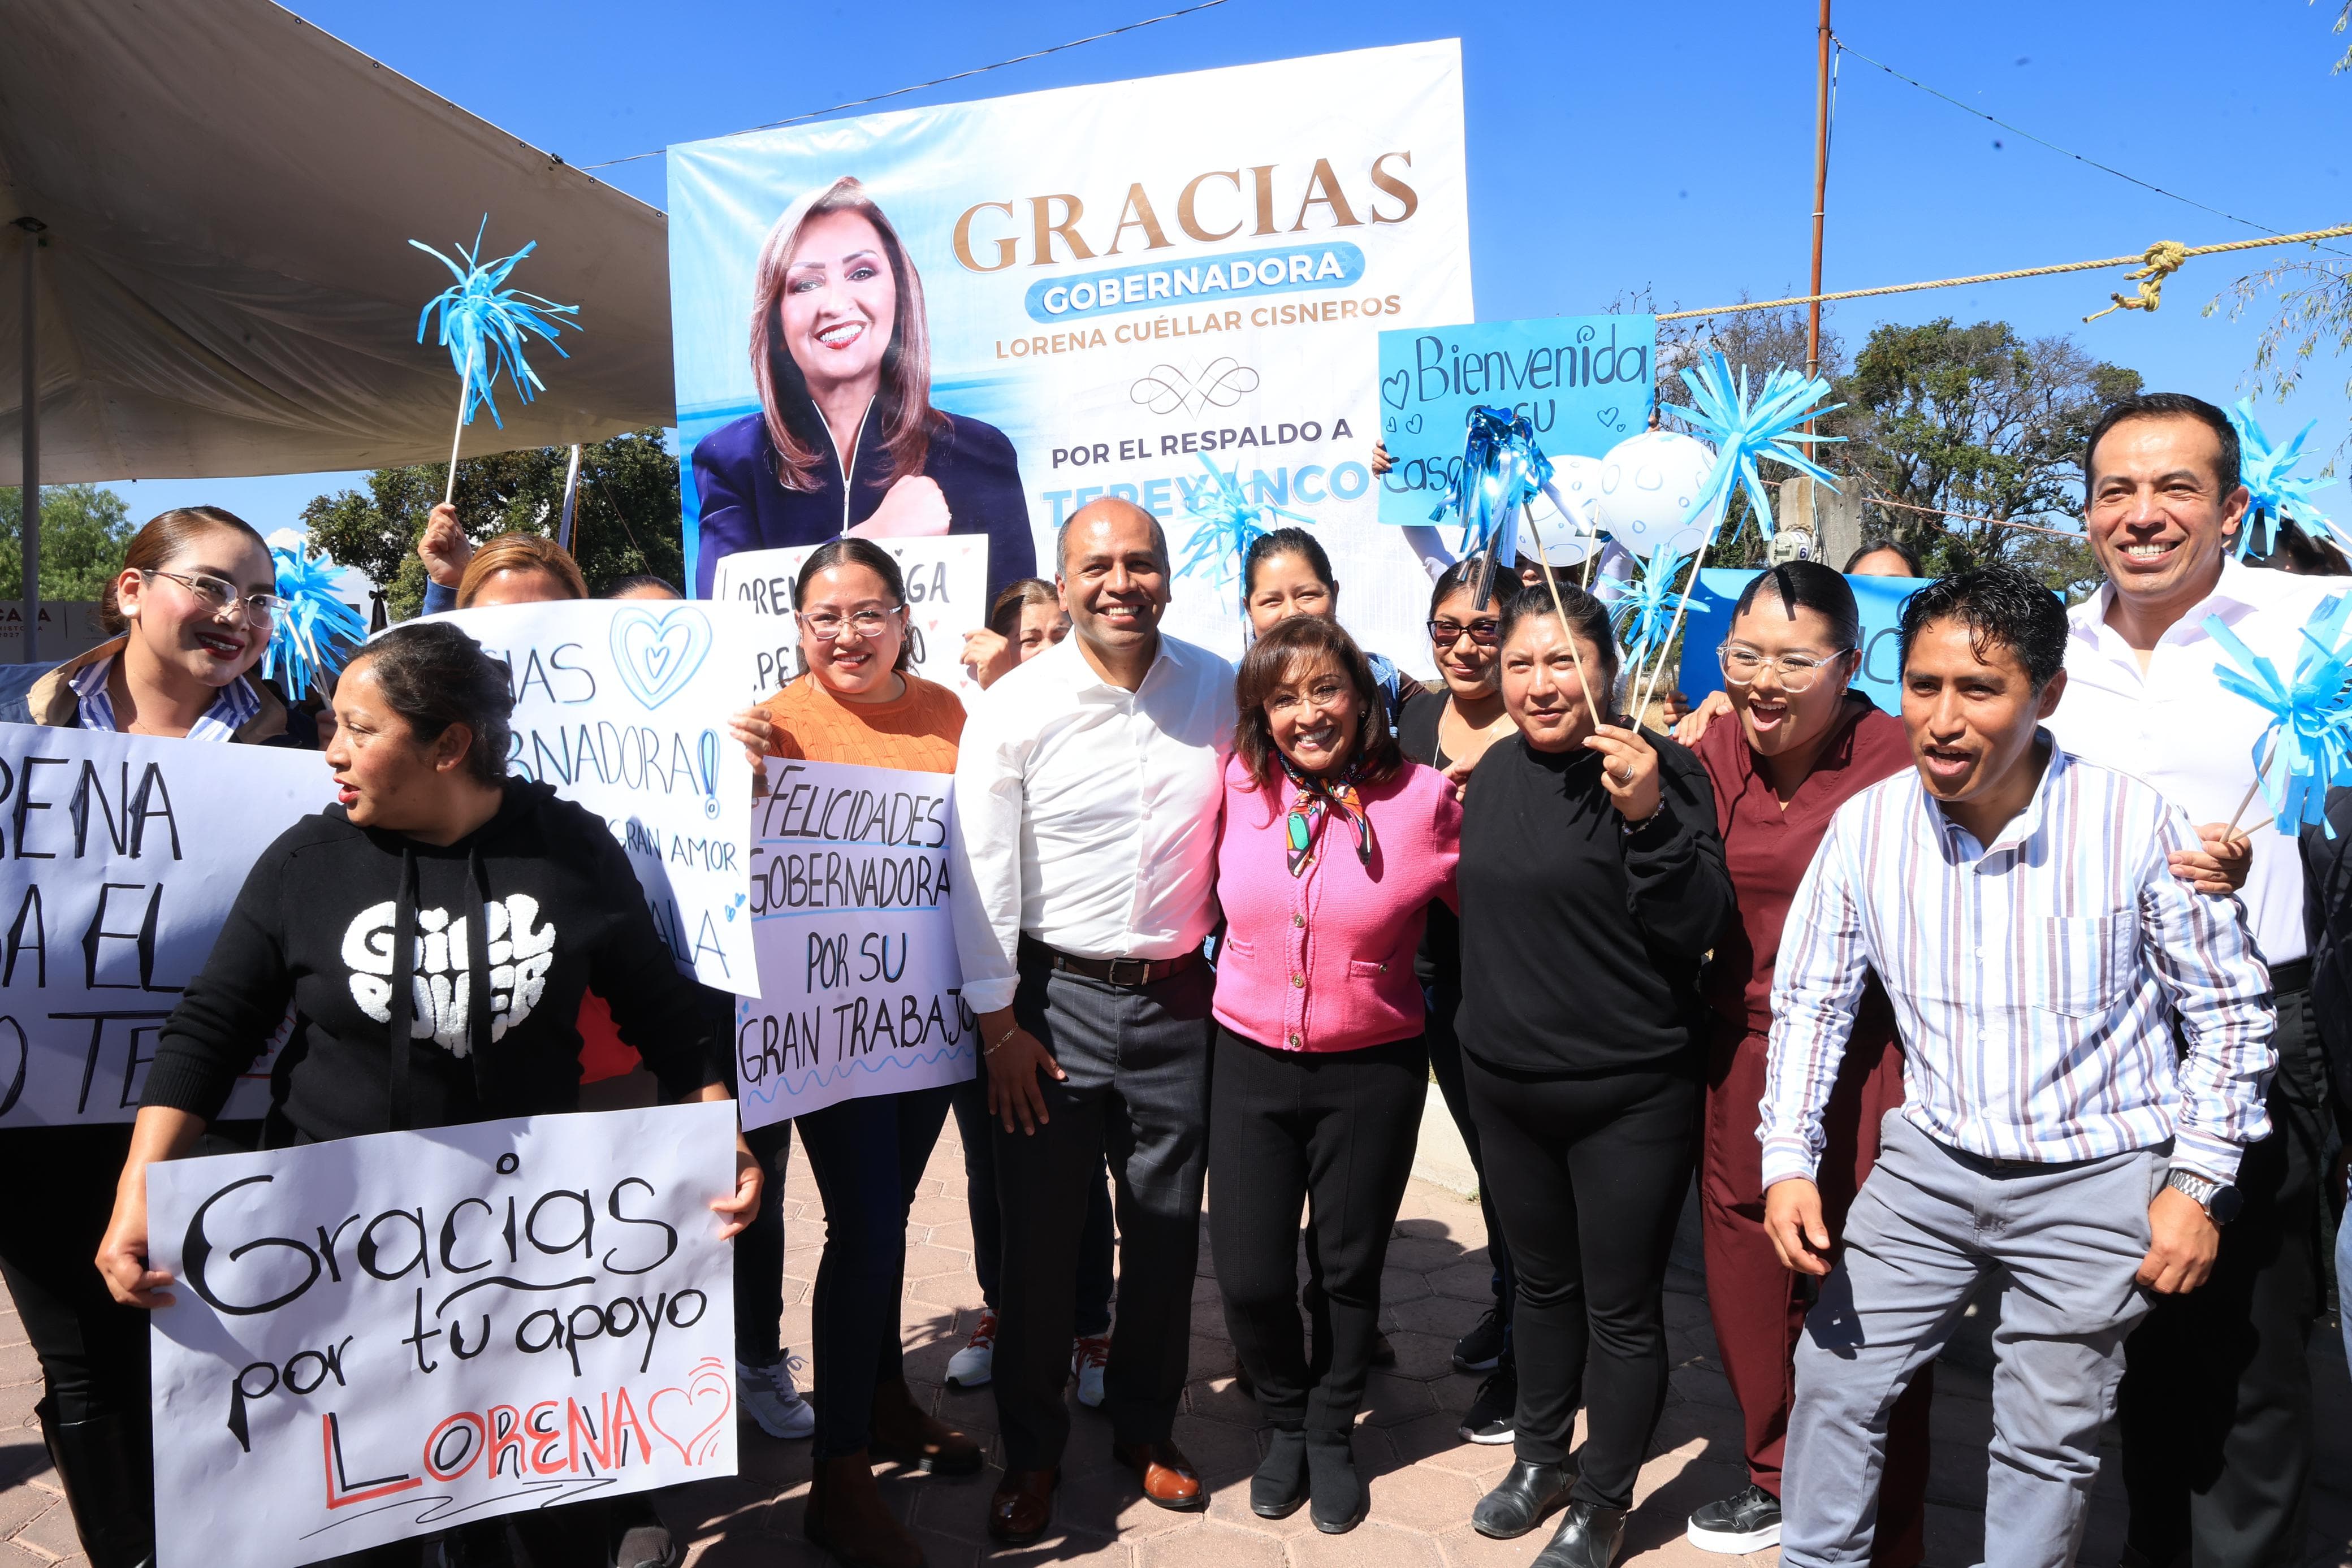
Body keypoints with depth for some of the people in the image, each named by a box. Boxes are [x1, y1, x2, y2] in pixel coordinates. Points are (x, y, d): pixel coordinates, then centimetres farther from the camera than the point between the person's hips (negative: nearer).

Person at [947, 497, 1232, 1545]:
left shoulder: (1220, 692, -2)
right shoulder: (1014, 709, -9)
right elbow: (981, 874, -7)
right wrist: (998, 1024, -7)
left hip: (1176, 999, 2)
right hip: (1053, 998, -2)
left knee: (1166, 1232, 13)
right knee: (1039, 1237, 8)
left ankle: (1145, 1432, 35)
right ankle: (1030, 1452, 29)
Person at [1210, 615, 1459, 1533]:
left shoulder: (1424, 799, -12)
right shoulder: (1237, 790, -6)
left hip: (1372, 1070, -1)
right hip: (1250, 1061, 2)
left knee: (1349, 1269, 15)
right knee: (1249, 1276, 4)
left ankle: (1331, 1433, 41)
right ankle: (1284, 1420, 35)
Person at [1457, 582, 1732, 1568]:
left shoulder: (1655, 771, -14)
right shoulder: (1499, 769, 5)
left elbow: (1697, 926, -21)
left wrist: (1647, 816, -32)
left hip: (1629, 1097, -6)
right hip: (1504, 1081, 6)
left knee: (1621, 1306, 9)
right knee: (1542, 1283, 22)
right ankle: (1540, 1458, 42)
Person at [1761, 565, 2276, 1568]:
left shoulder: (2138, 825, -17)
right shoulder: (1865, 827, -9)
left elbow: (2232, 1009, -5)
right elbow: (1811, 999, 1)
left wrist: (2197, 1183, -8)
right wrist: (1788, 1160, -6)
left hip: (2095, 1183, -2)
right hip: (1931, 1164, 3)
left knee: (2048, 1440, 10)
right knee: (1834, 1379, 10)